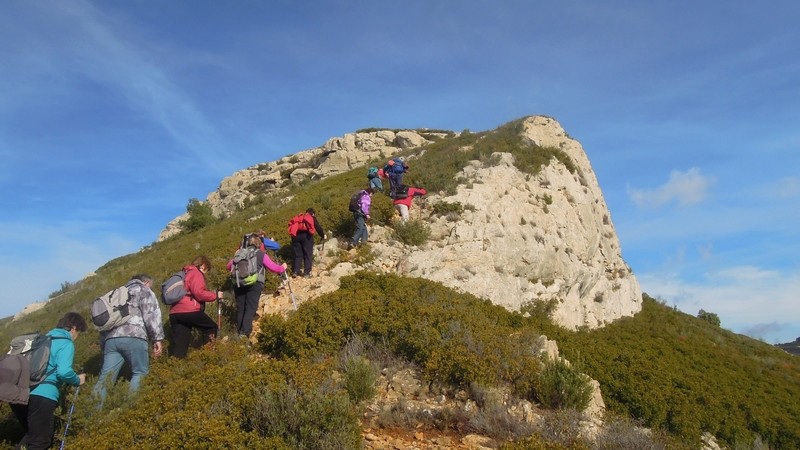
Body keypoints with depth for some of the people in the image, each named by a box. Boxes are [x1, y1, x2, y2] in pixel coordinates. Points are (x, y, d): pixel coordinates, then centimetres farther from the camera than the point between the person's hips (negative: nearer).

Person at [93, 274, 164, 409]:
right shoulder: (144, 291, 14)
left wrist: (103, 344, 30)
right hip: (133, 336, -6)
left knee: (105, 376, 4)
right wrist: (157, 338, -5)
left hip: (111, 338, 6)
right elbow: (151, 315, -2)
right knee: (140, 373, 2)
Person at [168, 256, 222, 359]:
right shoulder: (196, 273, 0)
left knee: (179, 345, 7)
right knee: (211, 328, 9)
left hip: (174, 312, 8)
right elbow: (199, 293, -13)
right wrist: (215, 295, -2)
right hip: (188, 311, -8)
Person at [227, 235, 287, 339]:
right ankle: (245, 332, -16)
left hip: (239, 283, 4)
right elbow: (273, 267, 6)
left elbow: (229, 266, 20)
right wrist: (282, 268, 25)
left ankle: (238, 332, 17)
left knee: (240, 308, 13)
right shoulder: (261, 254, 8)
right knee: (250, 308, -5)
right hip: (254, 283, -4)